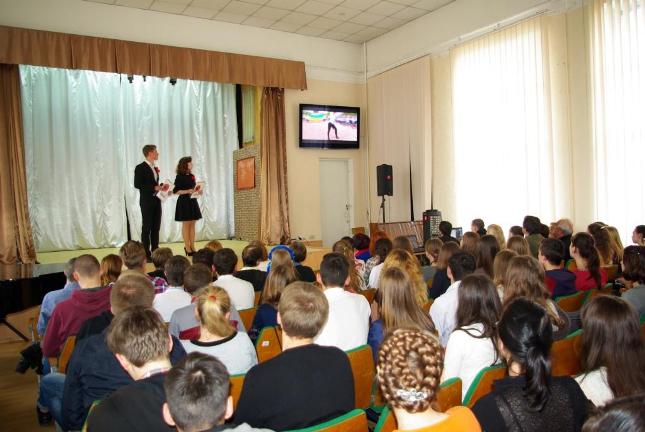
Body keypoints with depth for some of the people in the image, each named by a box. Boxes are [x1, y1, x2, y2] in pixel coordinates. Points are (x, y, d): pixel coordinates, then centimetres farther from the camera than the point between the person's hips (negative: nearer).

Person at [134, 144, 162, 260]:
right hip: (146, 201, -7)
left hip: (156, 200, 7)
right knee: (147, 228, -2)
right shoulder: (140, 168, -8)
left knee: (156, 227, 8)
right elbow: (137, 184, -14)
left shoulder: (155, 168, 15)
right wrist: (154, 187, -18)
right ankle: (146, 254, 3)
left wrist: (160, 187, 1)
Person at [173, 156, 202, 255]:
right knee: (186, 224, -1)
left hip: (192, 201, 7)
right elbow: (175, 191, -12)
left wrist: (198, 191, 1)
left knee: (192, 224, 7)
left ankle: (192, 247, 13)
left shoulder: (192, 176, 11)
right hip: (184, 202, -7)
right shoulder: (180, 177, -9)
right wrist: (187, 191, -22)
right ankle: (187, 248, 5)